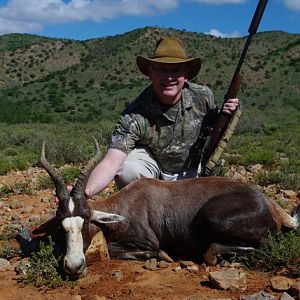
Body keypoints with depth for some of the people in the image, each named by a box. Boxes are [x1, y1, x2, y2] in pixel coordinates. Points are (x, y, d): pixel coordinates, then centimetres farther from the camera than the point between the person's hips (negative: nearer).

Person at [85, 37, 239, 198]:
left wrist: (224, 116, -21)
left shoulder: (203, 96, -20)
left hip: (189, 173, 4)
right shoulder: (134, 116, -32)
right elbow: (110, 163, -42)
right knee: (126, 171, -35)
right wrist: (84, 192, -62)